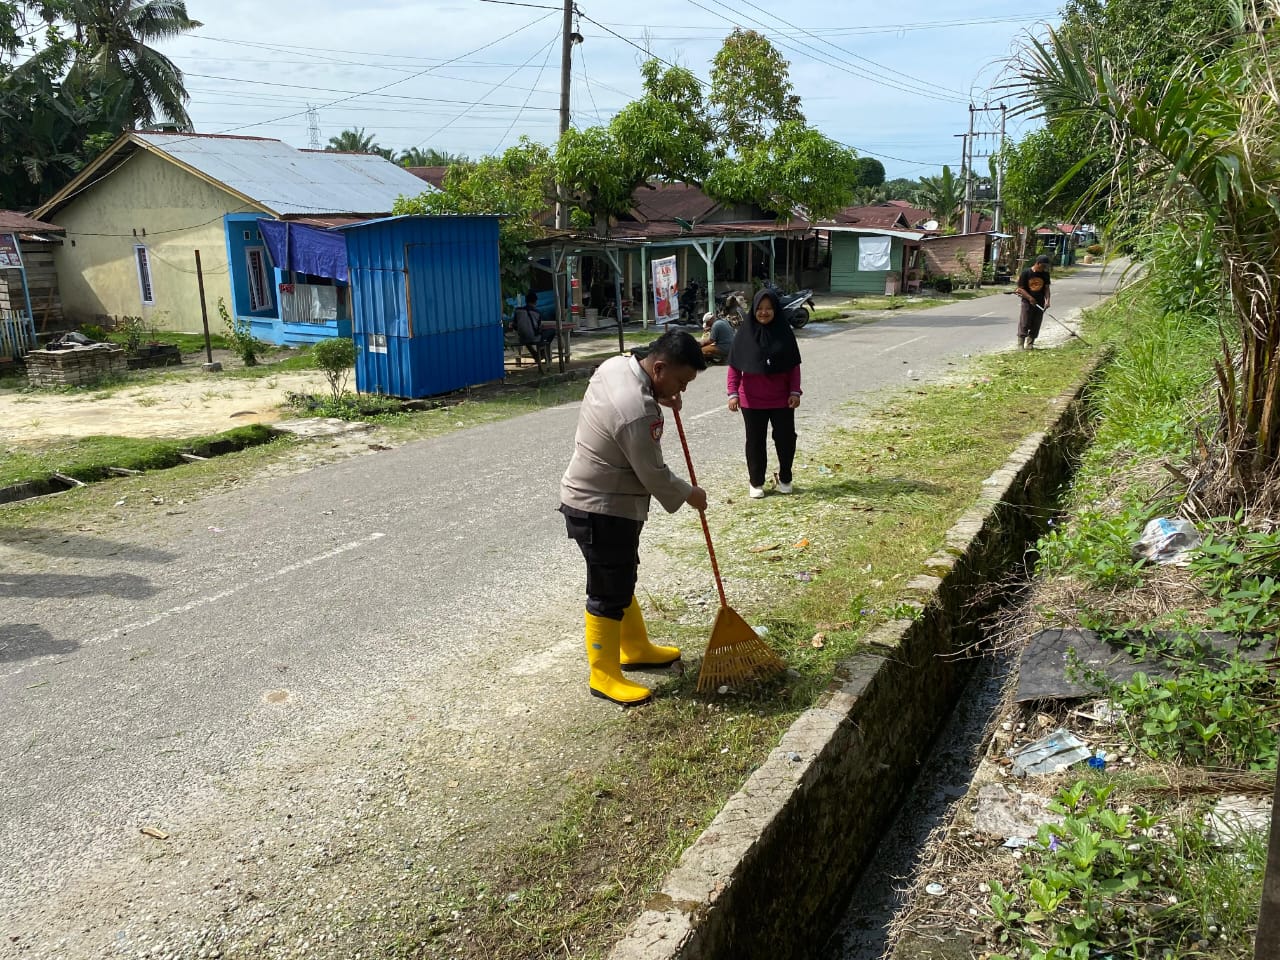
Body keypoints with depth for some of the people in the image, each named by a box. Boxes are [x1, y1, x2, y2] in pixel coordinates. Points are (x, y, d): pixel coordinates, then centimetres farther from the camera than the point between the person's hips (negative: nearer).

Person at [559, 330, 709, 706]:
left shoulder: (616, 364, -2)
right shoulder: (638, 414, -30)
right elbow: (654, 476, -20)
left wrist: (660, 397, 8)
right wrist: (689, 494, -2)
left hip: (586, 498, 10)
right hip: (602, 512, -10)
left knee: (623, 579, 22)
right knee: (608, 593, 2)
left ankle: (636, 648, 39)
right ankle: (604, 675, 16)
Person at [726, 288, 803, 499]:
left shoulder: (785, 332, -2)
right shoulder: (745, 333, -5)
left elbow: (794, 366, 2)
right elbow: (734, 366, -2)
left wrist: (795, 391, -5)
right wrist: (733, 393, -9)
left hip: (782, 399, 1)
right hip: (752, 401, -1)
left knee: (786, 439, 9)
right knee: (755, 442, 9)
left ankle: (784, 478, 29)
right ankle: (756, 482, 22)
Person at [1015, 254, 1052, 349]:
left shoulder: (1045, 274, 4)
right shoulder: (1026, 273, -8)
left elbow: (1046, 288, 9)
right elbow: (1020, 288, -7)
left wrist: (1047, 300, -6)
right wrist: (1030, 297, -18)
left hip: (1040, 303, 4)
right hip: (1027, 302, -4)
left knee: (1036, 325, 5)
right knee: (1024, 324, -5)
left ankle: (1029, 343, 15)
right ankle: (1020, 344, 2)